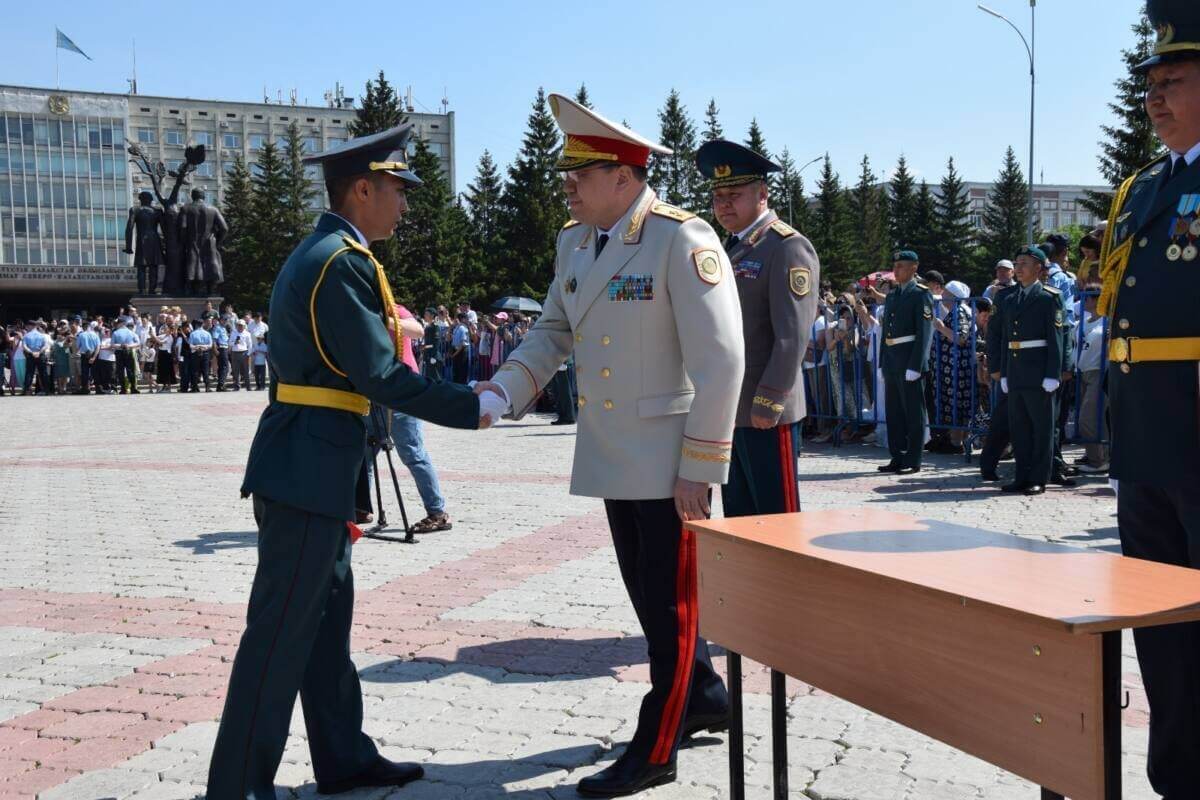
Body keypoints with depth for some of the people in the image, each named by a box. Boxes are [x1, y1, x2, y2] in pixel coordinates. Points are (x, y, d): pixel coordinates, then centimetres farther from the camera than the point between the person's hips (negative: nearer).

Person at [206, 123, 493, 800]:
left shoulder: (319, 254, 16)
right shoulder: (343, 262, -16)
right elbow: (380, 376, -19)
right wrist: (472, 408, -12)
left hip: (313, 467, 10)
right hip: (307, 469, -10)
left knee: (328, 614, 16)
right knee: (282, 630, -3)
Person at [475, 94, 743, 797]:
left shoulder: (682, 239, -16)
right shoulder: (575, 241, 8)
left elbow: (721, 358, -19)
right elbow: (553, 331, 15)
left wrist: (699, 468, -18)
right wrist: (505, 387, -4)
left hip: (668, 460, -8)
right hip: (612, 455, 8)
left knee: (672, 601, 5)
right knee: (645, 591, 19)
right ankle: (704, 698, 40)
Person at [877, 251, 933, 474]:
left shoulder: (921, 294, -7)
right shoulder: (892, 295, 16)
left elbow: (925, 332, -14)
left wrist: (915, 366, -20)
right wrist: (883, 363, 13)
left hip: (910, 362, -8)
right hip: (891, 361, 8)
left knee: (913, 412, 0)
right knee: (893, 412, 12)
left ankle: (913, 461, 5)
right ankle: (897, 458, 20)